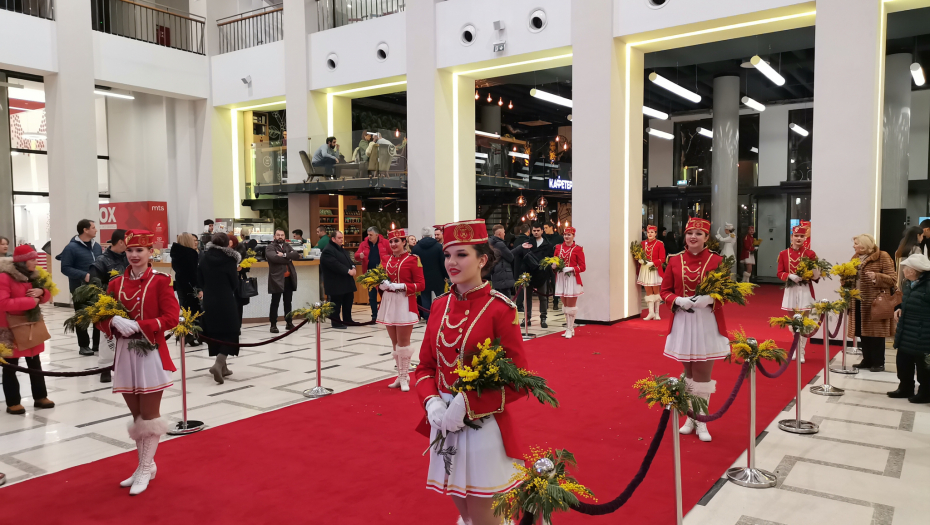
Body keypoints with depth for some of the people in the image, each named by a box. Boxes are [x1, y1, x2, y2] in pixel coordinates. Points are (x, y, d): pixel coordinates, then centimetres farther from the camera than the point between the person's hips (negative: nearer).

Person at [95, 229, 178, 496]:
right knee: (136, 415, 14)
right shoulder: (116, 283, 8)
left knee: (150, 415, 3)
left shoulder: (160, 281, -6)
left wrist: (139, 325, -22)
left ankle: (145, 470, 15)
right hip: (124, 354, 5)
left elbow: (171, 318, -12)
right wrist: (114, 322, -15)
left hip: (151, 354, -5)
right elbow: (102, 318, 7)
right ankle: (146, 465, 28)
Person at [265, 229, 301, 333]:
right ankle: (273, 325, 5)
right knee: (275, 303, 0)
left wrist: (284, 255, -17)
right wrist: (289, 258, -12)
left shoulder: (287, 246, 14)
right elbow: (274, 258, -22)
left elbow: (297, 255, -2)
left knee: (288, 302, 13)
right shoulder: (270, 247, -2)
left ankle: (289, 323, 21)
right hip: (277, 279, -5)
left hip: (289, 279, 5)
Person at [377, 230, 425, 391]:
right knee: (395, 342, 11)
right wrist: (382, 285, -6)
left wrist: (401, 286, -20)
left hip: (405, 304, -6)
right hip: (388, 303, 6)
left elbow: (421, 285, -9)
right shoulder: (387, 260, 10)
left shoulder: (413, 259, -7)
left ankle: (405, 378, 8)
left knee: (403, 342, -2)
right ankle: (400, 376, 21)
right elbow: (381, 281, 17)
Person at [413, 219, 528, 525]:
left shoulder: (500, 309, -13)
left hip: (484, 426, -5)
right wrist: (432, 403, -11)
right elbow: (425, 366, 8)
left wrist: (467, 403, -20)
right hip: (444, 423, 5)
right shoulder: (440, 306, 4)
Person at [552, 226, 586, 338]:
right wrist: (554, 265, -8)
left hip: (572, 279, -5)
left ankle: (570, 330, 7)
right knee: (565, 304, 11)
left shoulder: (578, 249, -4)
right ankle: (570, 328, 21)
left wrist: (571, 268, -20)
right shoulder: (558, 247, 9)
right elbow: (554, 261, 14)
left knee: (571, 305, -1)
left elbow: (582, 267, -5)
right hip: (561, 278, 5)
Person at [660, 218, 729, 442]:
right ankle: (690, 418, 26)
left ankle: (702, 422, 16)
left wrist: (709, 299, -20)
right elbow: (665, 291, 5)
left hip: (708, 323, -2)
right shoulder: (675, 260, 2)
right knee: (689, 372, 13)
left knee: (703, 372, 3)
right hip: (682, 321, 2)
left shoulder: (716, 261, -4)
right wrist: (678, 300, -15)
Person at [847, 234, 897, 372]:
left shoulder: (882, 257, -7)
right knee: (863, 332, 10)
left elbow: (893, 278, -11)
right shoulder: (855, 258, 14)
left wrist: (876, 276, -25)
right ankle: (867, 361, 19)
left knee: (875, 332, -2)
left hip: (875, 302, -7)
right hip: (858, 302, 7)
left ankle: (878, 363, 7)